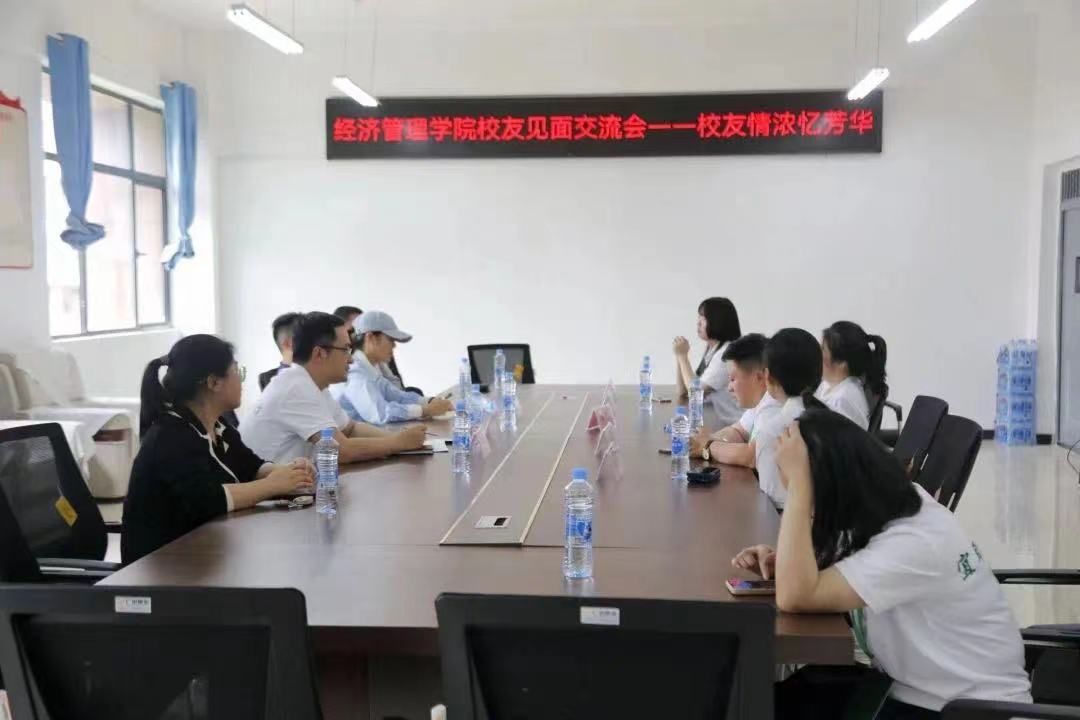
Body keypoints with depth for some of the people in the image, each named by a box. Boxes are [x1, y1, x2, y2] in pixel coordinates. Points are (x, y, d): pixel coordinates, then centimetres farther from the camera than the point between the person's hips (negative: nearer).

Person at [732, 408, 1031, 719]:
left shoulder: (915, 543, -28)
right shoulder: (884, 504, -3)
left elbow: (794, 596, -35)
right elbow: (812, 574, 12)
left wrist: (798, 480, -33)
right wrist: (780, 561, -11)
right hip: (912, 686, 7)